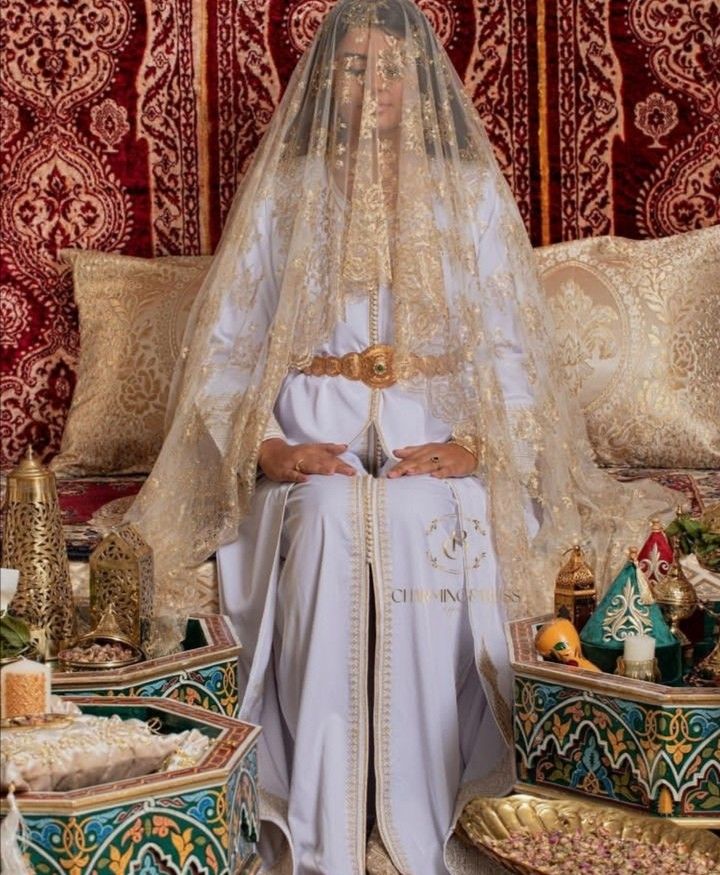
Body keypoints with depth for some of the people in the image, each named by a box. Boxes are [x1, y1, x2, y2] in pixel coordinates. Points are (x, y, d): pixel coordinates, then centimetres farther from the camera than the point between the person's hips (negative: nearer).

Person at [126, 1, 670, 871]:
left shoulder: (468, 191, 9)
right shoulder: (284, 192, 9)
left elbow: (511, 347, 5)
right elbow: (223, 345, 7)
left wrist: (479, 449, -12)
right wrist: (266, 448, -10)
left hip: (434, 474, 0)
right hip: (314, 473, 1)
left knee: (424, 669, -17)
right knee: (322, 669, -17)